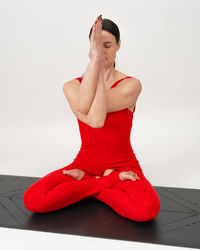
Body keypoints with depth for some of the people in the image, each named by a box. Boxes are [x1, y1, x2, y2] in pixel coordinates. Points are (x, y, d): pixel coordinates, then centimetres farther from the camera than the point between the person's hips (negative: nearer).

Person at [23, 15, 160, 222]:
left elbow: (95, 116, -27)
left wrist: (97, 61, -25)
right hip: (85, 164, 2)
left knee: (147, 209, -33)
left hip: (123, 166, -2)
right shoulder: (71, 86, -3)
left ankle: (85, 182, -5)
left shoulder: (131, 85, -10)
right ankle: (111, 181, -5)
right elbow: (93, 120, -26)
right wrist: (94, 60, -30)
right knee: (32, 200, -21)